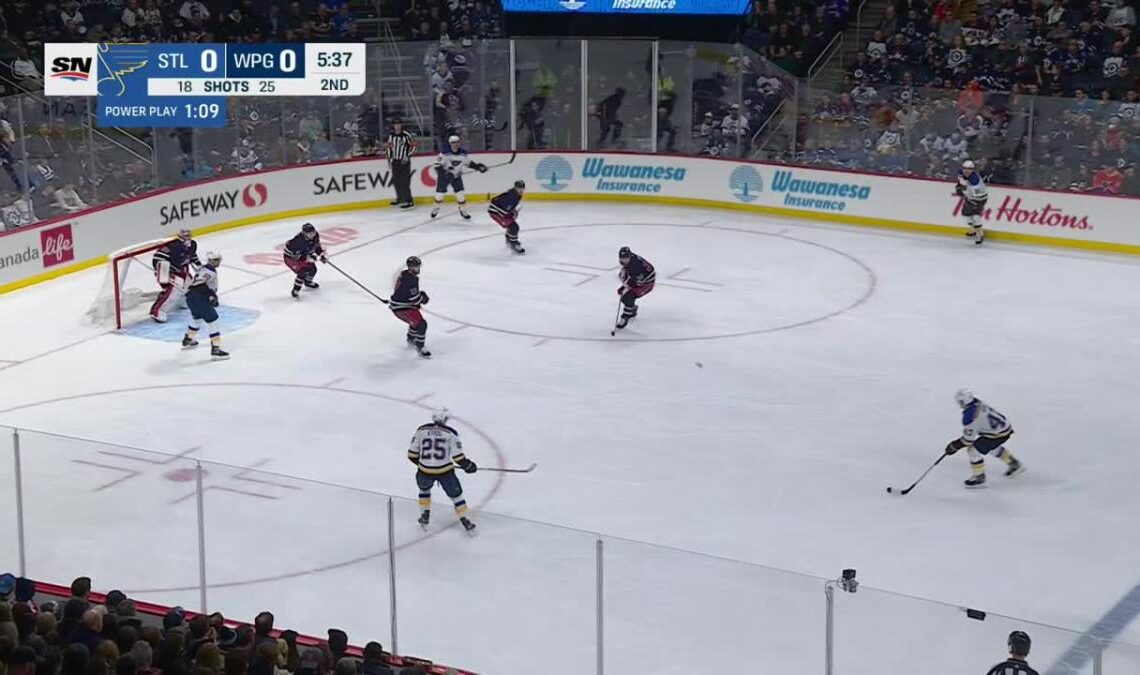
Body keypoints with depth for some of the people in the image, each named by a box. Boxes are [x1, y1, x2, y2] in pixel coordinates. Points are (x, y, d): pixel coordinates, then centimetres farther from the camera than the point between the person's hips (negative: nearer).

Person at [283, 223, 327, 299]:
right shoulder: (298, 241, -40)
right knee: (303, 272, -23)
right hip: (291, 257, -8)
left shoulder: (315, 235, -16)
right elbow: (295, 256, -35)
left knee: (312, 269, 14)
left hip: (304, 255, 8)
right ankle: (295, 290, -11)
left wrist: (322, 254, 1)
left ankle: (308, 282, 45)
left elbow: (317, 245, 7)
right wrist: (309, 258, -36)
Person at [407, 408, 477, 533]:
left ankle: (424, 517, 29)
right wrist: (467, 465, 11)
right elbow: (458, 455, -6)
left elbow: (412, 453, 7)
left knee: (424, 489, 33)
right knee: (456, 494, 17)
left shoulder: (421, 430, 3)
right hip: (445, 471, -2)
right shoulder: (451, 433, -3)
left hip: (425, 471, 2)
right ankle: (466, 522, 15)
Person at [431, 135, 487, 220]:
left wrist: (477, 166, 2)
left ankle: (463, 209, 9)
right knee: (440, 192, 2)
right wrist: (444, 172, -34)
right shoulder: (445, 153, -23)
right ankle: (435, 208, 25)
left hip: (456, 176, 3)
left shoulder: (462, 153, -8)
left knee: (460, 192, -5)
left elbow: (468, 162, 10)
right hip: (444, 175, -3)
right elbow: (438, 164, -22)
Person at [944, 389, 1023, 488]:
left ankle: (979, 477, 9)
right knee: (992, 446, 35)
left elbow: (969, 438, -16)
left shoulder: (969, 416, -24)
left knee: (973, 450, -2)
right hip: (1006, 427, 9)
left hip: (997, 434, -9)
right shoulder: (978, 403, 1)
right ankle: (1014, 464, 47)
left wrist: (955, 446, -4)